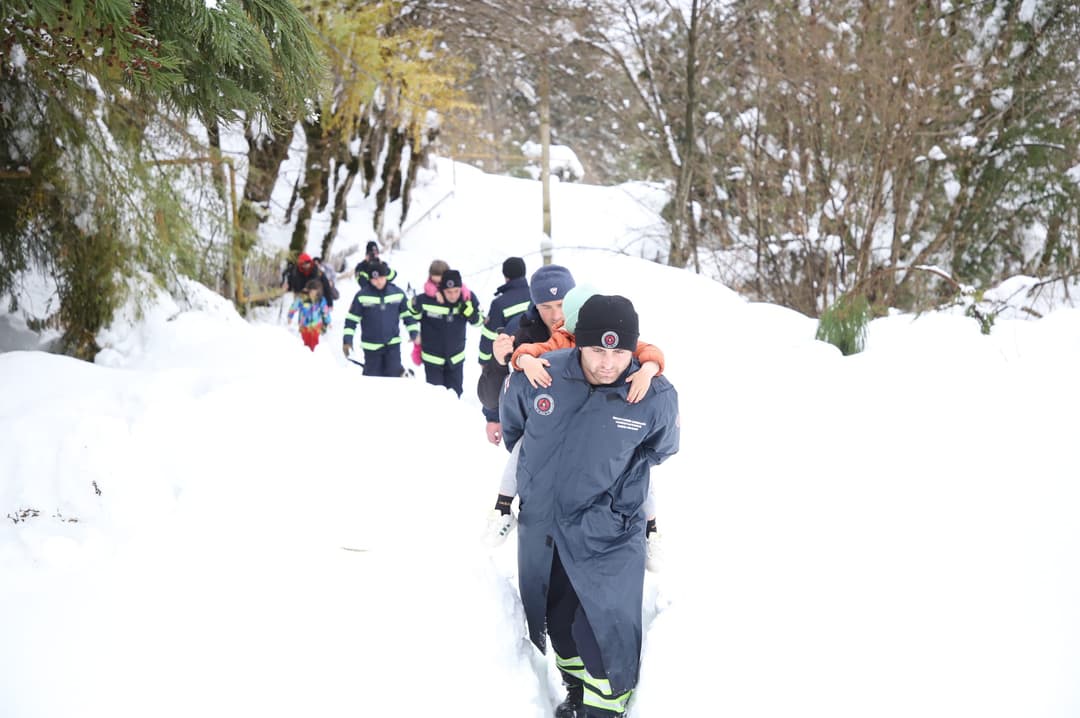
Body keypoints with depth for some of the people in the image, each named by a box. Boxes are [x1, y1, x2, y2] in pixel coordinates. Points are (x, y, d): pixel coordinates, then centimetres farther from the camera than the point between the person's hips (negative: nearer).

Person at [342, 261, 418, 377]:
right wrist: (347, 340, -8)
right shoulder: (362, 296, -10)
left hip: (393, 343, 1)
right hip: (371, 345, -1)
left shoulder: (397, 293, -3)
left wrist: (414, 334, 2)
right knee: (373, 376, 7)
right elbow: (351, 319, -4)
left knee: (394, 374, -9)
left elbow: (408, 314, 7)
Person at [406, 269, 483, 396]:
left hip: (456, 359, 2)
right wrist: (414, 306, -27)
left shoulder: (468, 298, -14)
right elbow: (415, 315, -3)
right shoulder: (427, 300, -22)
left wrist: (467, 307, -25)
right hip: (432, 358, -2)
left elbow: (478, 321, -6)